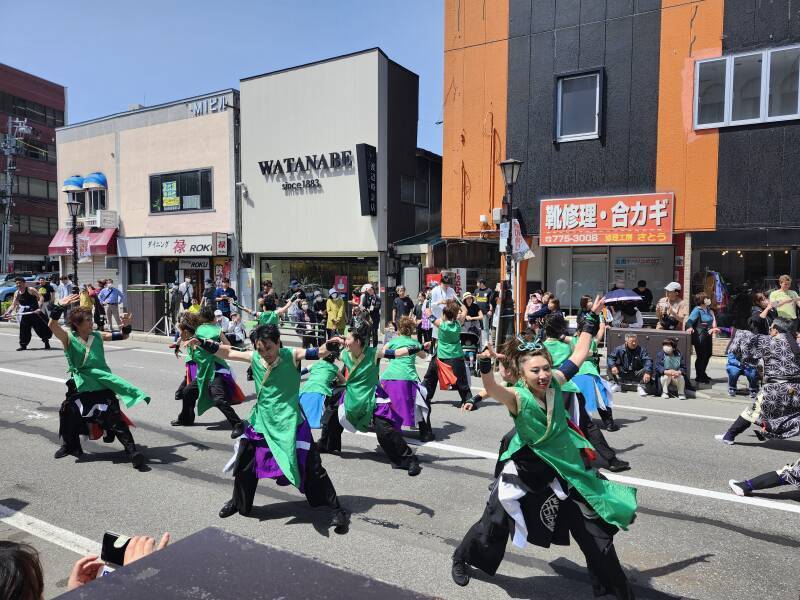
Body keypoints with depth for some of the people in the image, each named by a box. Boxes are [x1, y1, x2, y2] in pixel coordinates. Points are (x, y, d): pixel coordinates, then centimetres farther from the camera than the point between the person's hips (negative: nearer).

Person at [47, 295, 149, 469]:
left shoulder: (97, 336, 1)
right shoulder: (69, 338, -6)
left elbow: (122, 336, 9)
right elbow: (52, 325, -24)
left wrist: (126, 326, -11)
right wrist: (60, 306, -36)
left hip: (102, 385, 0)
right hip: (80, 386, 0)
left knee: (116, 419, -7)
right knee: (67, 413, 14)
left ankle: (133, 453, -8)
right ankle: (69, 445, 43)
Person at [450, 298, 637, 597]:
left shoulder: (554, 383, -12)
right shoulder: (517, 397, -25)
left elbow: (579, 355, 2)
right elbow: (492, 389, -48)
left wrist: (592, 319, 5)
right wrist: (486, 365, -66)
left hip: (563, 464, 4)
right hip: (525, 467, -4)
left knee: (594, 528, 11)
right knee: (496, 519, 9)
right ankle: (462, 558, 38)